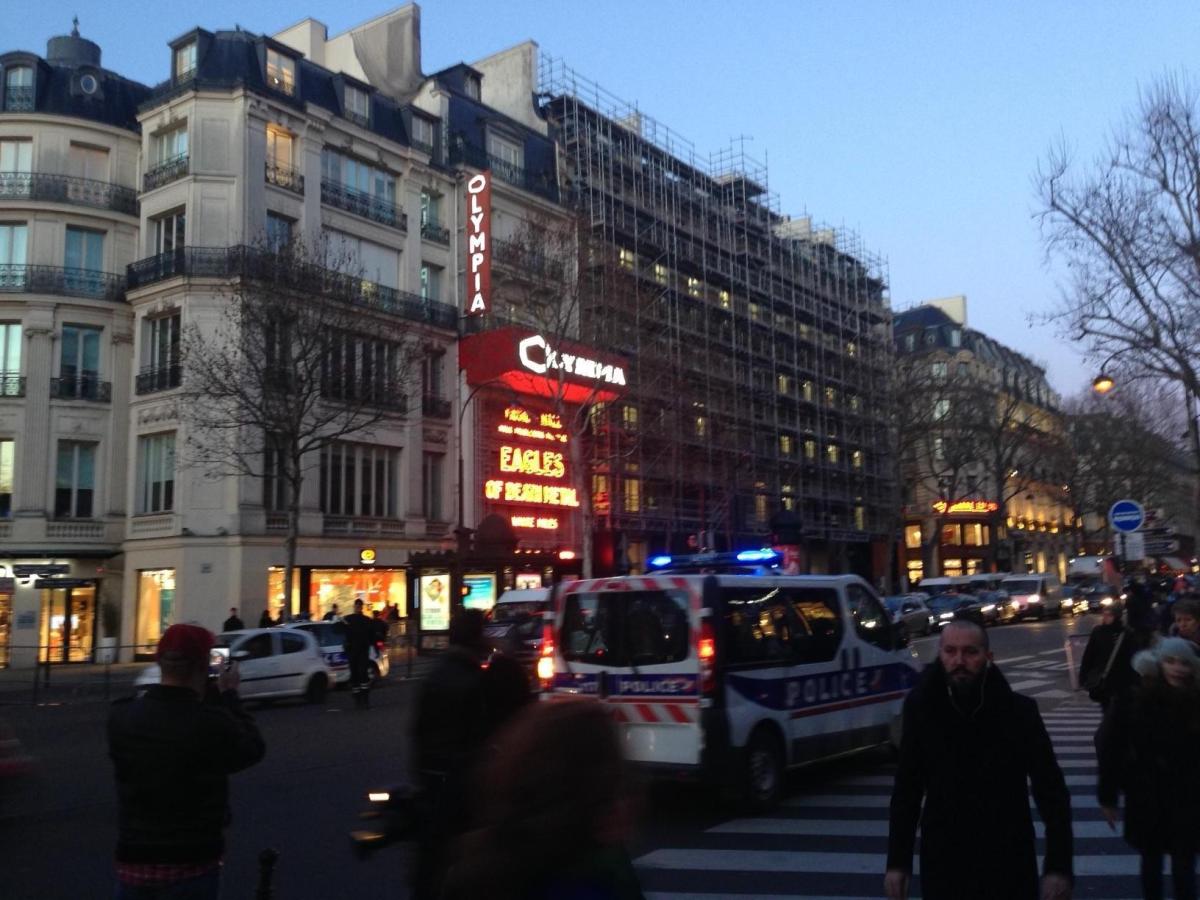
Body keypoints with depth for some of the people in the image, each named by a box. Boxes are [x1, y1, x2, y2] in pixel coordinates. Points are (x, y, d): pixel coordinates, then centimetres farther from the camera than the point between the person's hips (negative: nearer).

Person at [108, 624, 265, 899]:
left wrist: (211, 696, 10)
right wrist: (228, 696, 5)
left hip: (133, 863, 4)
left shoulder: (121, 717, -9)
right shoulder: (214, 723, -22)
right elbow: (253, 749, -4)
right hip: (194, 866, -4)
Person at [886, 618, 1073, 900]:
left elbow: (1052, 792, -7)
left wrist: (1059, 866, -14)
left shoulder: (1018, 711, -11)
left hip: (1008, 861, -1)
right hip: (942, 862, 1)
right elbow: (907, 790, 0)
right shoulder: (922, 708, -7)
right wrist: (898, 862, -1)